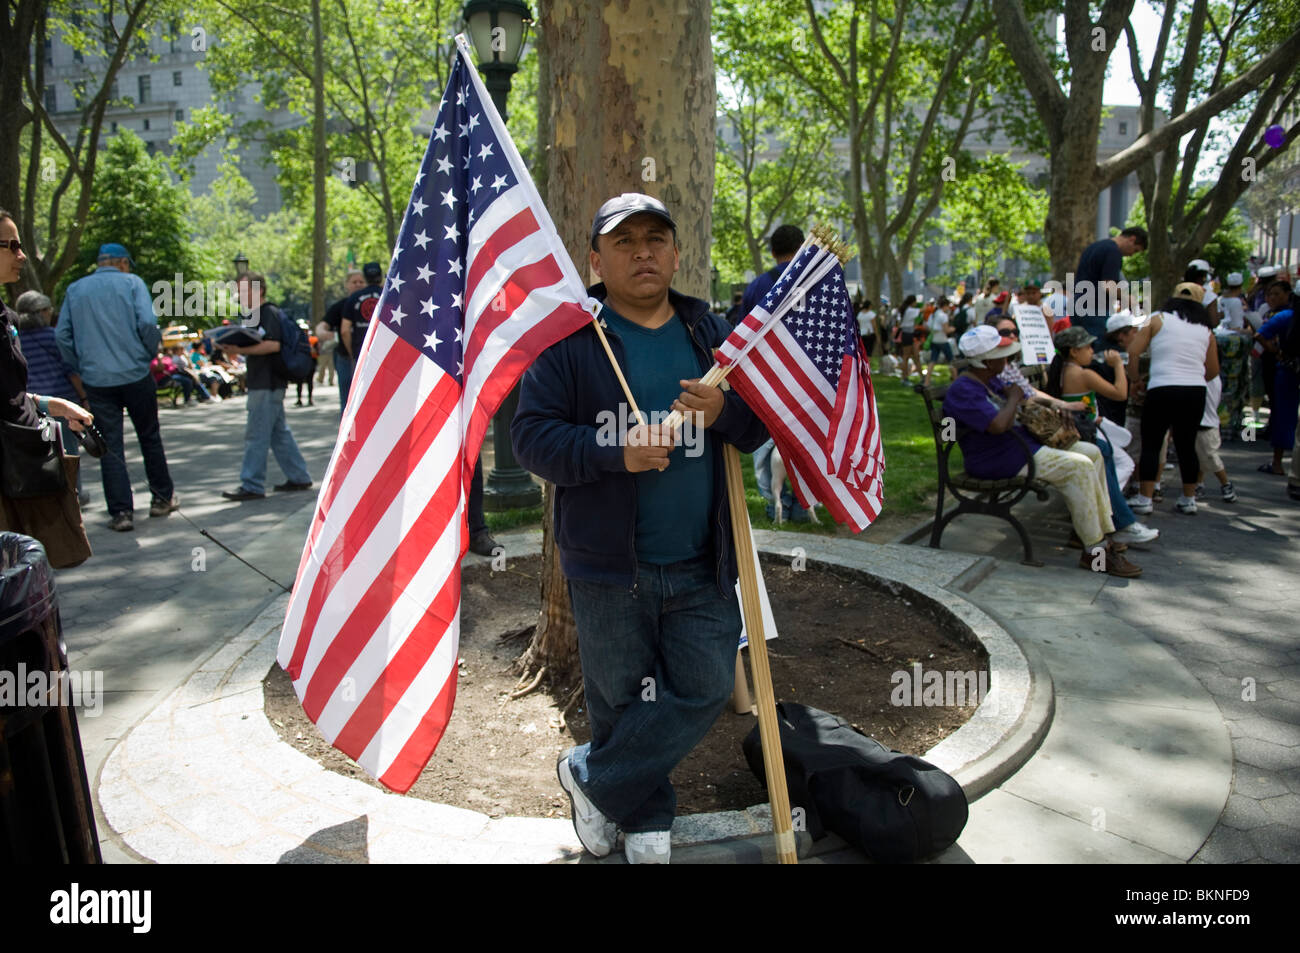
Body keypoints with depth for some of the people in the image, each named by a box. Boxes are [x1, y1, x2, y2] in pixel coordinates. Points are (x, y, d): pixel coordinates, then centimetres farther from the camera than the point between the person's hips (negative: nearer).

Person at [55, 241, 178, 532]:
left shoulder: (74, 290, 10)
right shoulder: (131, 283, 1)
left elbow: (62, 336, 7)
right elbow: (148, 323, -12)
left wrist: (81, 368, 14)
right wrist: (149, 355, 2)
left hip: (96, 380, 2)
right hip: (135, 375, -2)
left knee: (110, 447, 4)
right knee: (149, 437, 13)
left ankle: (121, 512, 3)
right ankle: (162, 497, 22)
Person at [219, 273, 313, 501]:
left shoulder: (269, 313, -11)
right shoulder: (250, 316, 19)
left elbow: (273, 345, -23)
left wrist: (240, 350, -25)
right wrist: (231, 347, 8)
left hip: (267, 384, -10)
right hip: (260, 382, 10)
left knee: (256, 434, -7)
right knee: (279, 432, 13)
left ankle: (252, 486, -2)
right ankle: (298, 478, 19)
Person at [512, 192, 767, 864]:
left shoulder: (709, 333, 8)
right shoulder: (569, 337, -4)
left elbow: (760, 426, 10)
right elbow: (531, 434, -10)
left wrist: (725, 411, -14)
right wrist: (614, 452, -25)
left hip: (701, 564, 4)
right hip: (607, 563, -3)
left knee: (705, 688, 4)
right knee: (621, 698, 11)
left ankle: (590, 775, 25)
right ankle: (644, 821, 36)